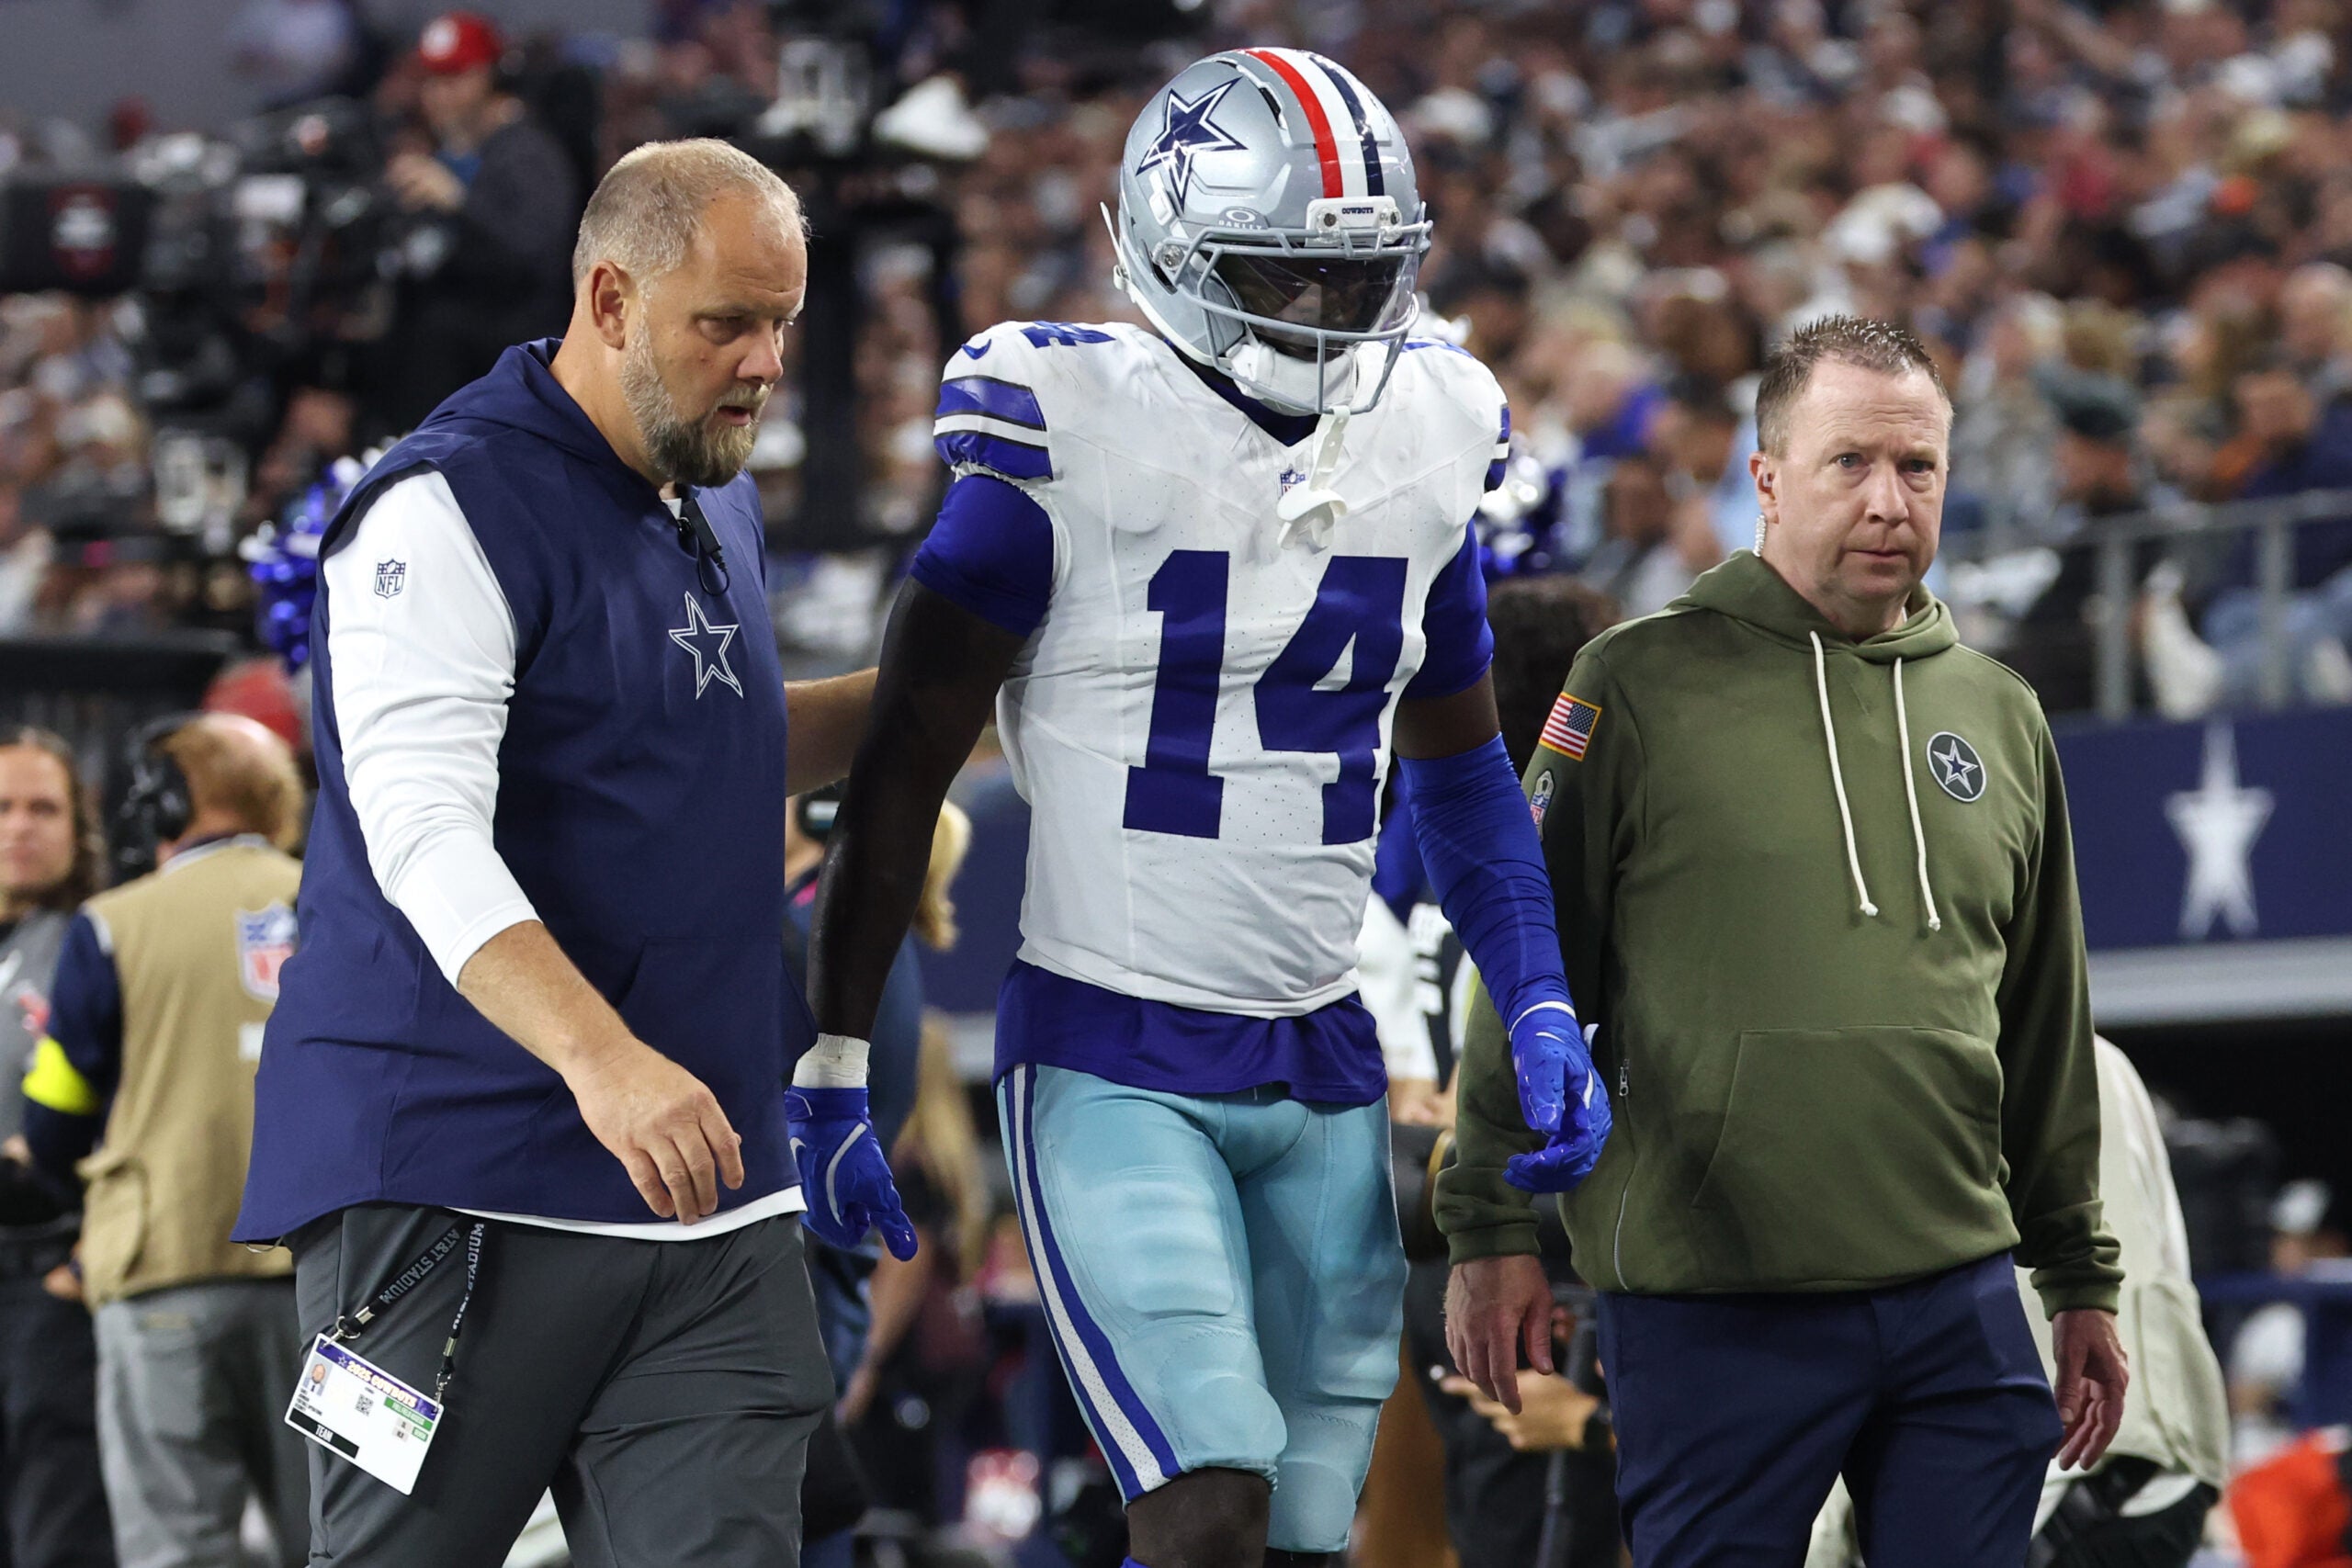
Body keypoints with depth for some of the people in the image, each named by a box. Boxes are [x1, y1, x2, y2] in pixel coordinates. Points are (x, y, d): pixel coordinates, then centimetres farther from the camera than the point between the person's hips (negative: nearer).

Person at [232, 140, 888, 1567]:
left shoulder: (721, 508, 18)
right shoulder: (450, 513, -12)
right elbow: (427, 839, -24)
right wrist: (602, 1058, -36)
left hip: (711, 1204, 8)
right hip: (464, 1190, -7)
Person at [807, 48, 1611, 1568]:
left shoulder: (1424, 452, 5)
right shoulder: (1076, 450, -11)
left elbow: (1461, 769, 17)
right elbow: (905, 767, -7)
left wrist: (1542, 1012, 5)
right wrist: (832, 1063, -8)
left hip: (1323, 1071, 6)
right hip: (1113, 1065, -6)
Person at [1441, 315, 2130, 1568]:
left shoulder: (2001, 715, 15)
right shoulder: (1642, 685, 1)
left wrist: (2082, 1278, 20)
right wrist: (1489, 1229, -1)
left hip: (1963, 1310, 4)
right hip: (1710, 1313, -4)